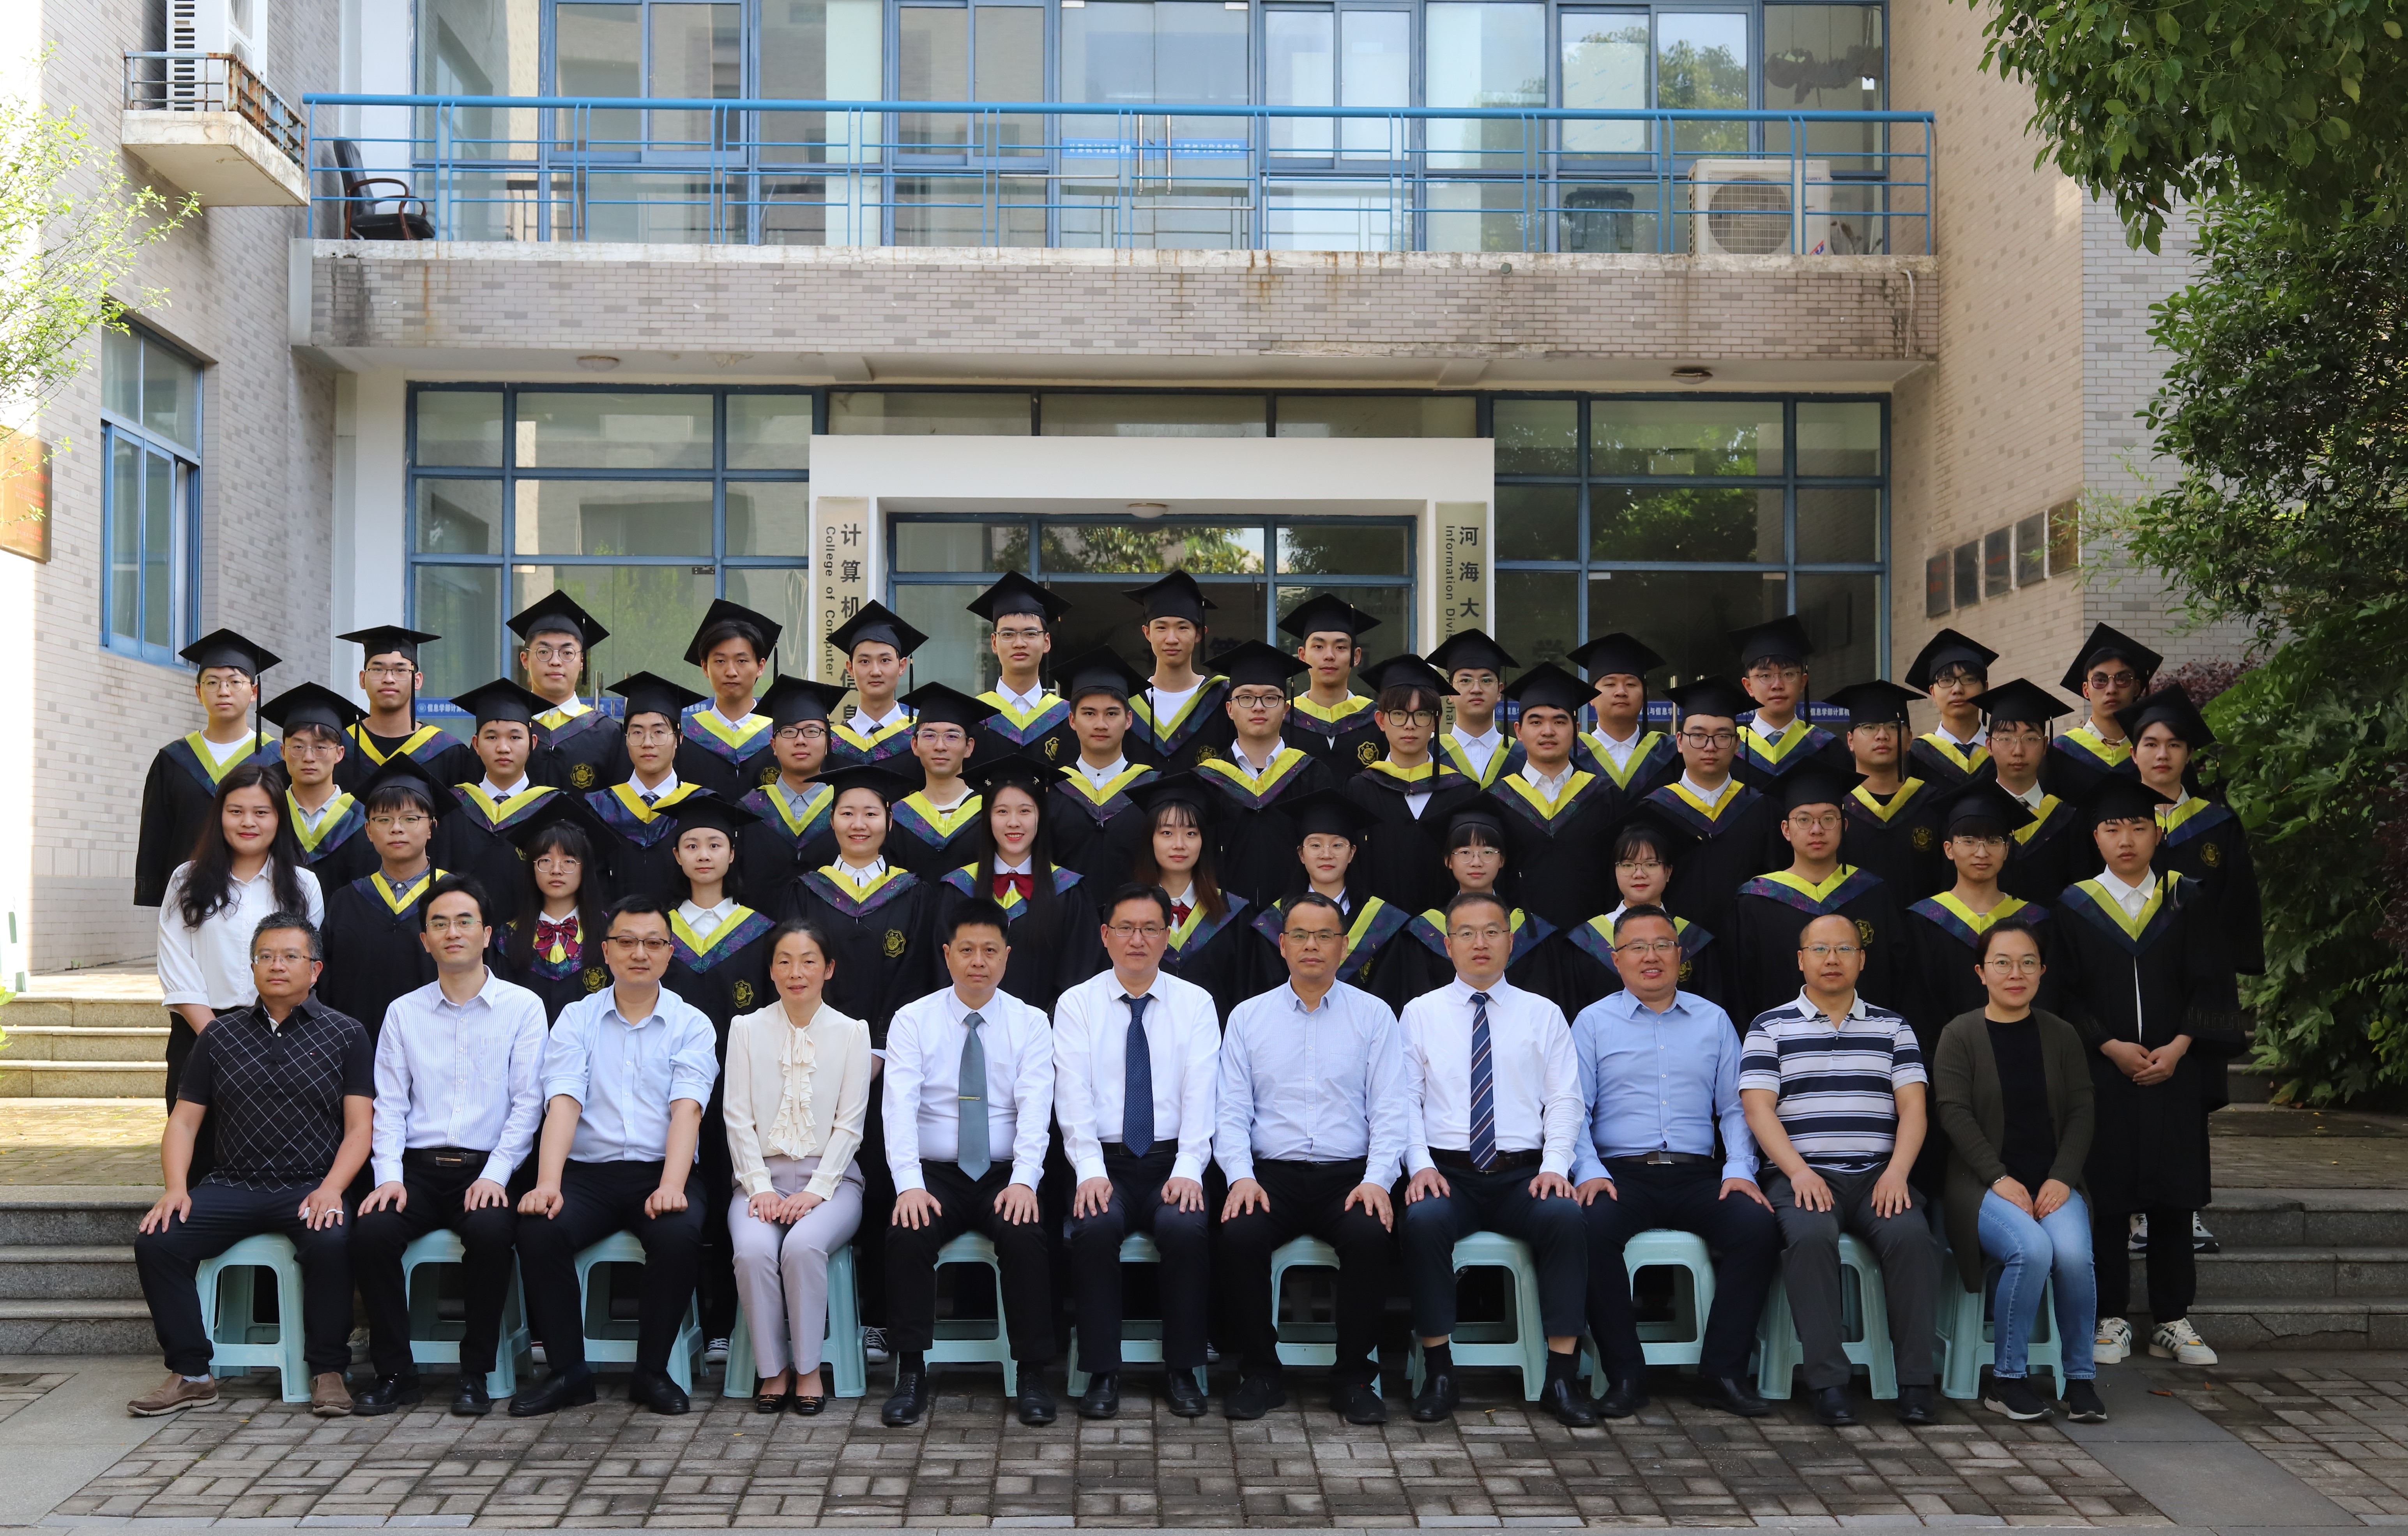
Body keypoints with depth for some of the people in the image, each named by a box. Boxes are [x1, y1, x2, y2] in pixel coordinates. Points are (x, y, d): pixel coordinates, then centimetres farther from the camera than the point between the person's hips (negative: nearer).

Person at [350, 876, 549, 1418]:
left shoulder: (522, 1007, 6)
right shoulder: (403, 1012, 15)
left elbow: (527, 1102, -1)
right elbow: (390, 1104, 9)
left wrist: (494, 1175, -13)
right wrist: (389, 1175, -7)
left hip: (487, 1169, -2)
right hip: (418, 1167, 2)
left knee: (490, 1229, -34)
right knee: (371, 1230, -27)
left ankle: (476, 1373, -17)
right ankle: (395, 1373, -12)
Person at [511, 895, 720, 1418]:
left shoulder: (691, 1025, 8)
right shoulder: (576, 1019, 11)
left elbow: (686, 1109, -7)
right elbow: (563, 1103, -4)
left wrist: (672, 1187, -24)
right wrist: (547, 1184, -20)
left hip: (658, 1173, -1)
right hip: (588, 1172, 1)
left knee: (679, 1234, -32)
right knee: (538, 1231, -28)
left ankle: (652, 1371, -13)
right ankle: (568, 1371, -11)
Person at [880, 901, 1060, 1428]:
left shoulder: (1031, 1024, 4)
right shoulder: (912, 1021, 2)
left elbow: (1035, 1109, -7)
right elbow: (900, 1107, -9)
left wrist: (1023, 1181, -24)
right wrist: (909, 1185, -24)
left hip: (1005, 1176, 0)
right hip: (934, 1174, 0)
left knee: (1027, 1238, -30)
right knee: (908, 1237, -30)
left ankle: (1031, 1377, -18)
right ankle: (911, 1375, -18)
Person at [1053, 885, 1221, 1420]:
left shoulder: (1195, 1003, 8)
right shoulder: (1077, 1004, 7)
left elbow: (1201, 1094, -2)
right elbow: (1074, 1095, -3)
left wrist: (1188, 1169, -16)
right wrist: (1090, 1170, -18)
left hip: (1172, 1162, 0)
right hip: (1104, 1163, 0)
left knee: (1187, 1227, -30)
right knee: (1095, 1227, -31)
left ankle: (1182, 1371, -14)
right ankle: (1102, 1375, -18)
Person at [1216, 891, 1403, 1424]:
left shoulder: (1373, 1015, 9)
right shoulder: (1248, 1017, 12)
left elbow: (1389, 1110, 3)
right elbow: (1232, 1110, 6)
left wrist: (1377, 1180, -13)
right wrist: (1240, 1176, -11)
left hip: (1349, 1176, -1)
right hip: (1271, 1175, 1)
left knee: (1371, 1235, -32)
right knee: (1238, 1235, -30)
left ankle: (1353, 1377, -13)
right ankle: (1260, 1375, -11)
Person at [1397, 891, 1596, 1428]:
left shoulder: (1544, 1015, 14)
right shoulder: (1420, 1013, 12)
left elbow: (1564, 1100, 7)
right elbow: (1406, 1098, 5)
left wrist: (1555, 1167, -9)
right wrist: (1421, 1165, -10)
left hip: (1523, 1176, 1)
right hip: (1447, 1174, 0)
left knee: (1566, 1217, -32)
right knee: (1423, 1220, -34)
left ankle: (1561, 1377, -26)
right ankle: (1439, 1373, -23)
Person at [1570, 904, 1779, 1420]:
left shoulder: (1714, 1021, 18)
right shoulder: (1593, 1022, 12)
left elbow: (1735, 1107, 13)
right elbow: (1575, 1110, 4)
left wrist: (1739, 1170, -4)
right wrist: (1590, 1172, -13)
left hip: (1698, 1175, 2)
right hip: (1621, 1173, -2)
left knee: (1759, 1226, -28)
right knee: (1590, 1229, -34)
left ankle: (1723, 1371, -17)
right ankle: (1625, 1374, -21)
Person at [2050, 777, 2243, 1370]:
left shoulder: (2183, 902, 7)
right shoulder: (2075, 906, 3)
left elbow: (2209, 983, 3)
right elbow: (2065, 993, -1)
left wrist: (2177, 1047, -10)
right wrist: (2112, 1046, -13)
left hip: (2174, 1071, 1)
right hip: (2103, 1071, -1)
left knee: (2174, 1197, 4)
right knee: (2107, 1195, 0)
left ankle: (2172, 1321, 12)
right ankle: (2111, 1320, 9)